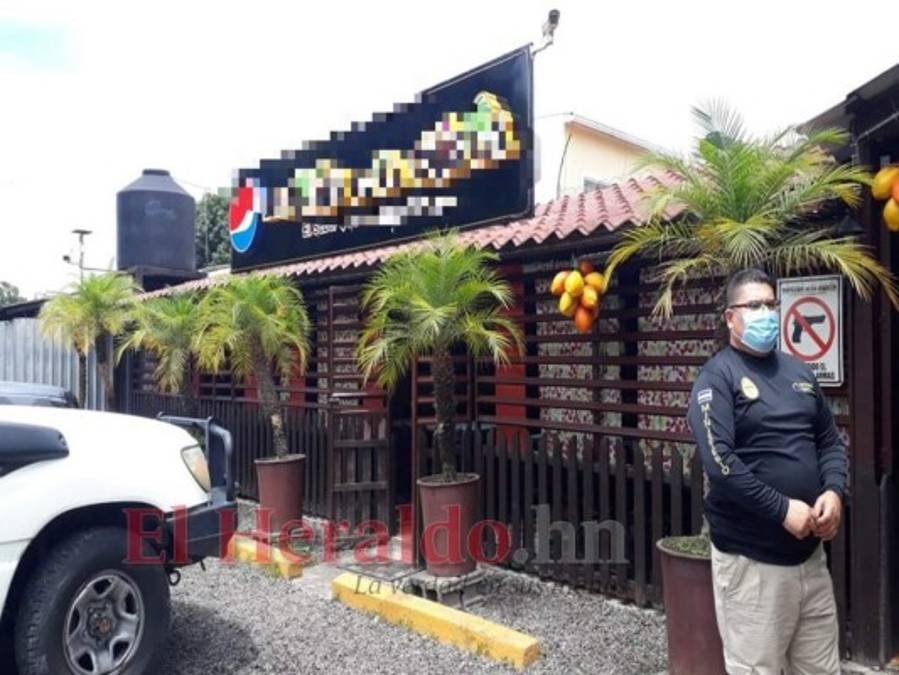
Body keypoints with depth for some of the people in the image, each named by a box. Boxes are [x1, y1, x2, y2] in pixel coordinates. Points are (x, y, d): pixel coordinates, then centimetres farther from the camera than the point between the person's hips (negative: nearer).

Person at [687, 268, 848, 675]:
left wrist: (834, 492, -3)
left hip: (810, 552, 7)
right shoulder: (717, 376, -10)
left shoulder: (798, 371, 11)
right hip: (751, 560, -6)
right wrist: (783, 510, -19)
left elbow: (830, 441, 15)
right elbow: (719, 462, -20)